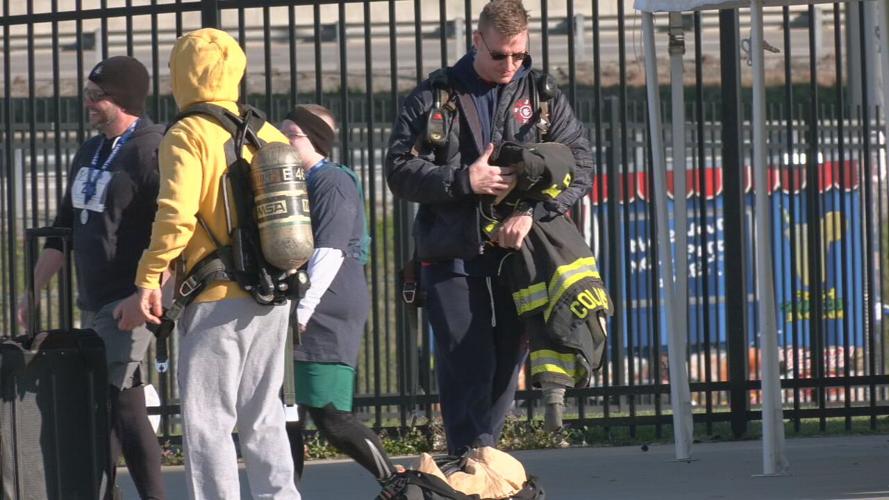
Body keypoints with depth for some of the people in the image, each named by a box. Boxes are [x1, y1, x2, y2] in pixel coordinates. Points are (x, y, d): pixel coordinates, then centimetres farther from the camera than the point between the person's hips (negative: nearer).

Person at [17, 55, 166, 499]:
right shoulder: (89, 153, 16)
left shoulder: (151, 153, -11)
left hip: (129, 301, -9)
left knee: (105, 402, -14)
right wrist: (32, 292, 21)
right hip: (93, 303, 9)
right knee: (126, 409, 10)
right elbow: (64, 228, 23)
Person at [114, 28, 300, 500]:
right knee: (263, 416, 16)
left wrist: (148, 281, -15)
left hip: (217, 298, -7)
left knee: (206, 420, -4)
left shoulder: (188, 136, -10)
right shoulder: (268, 133, 9)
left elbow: (176, 216, -21)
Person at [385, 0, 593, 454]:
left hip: (518, 252, 2)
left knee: (505, 365, 4)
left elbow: (580, 164, 2)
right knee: (466, 367, -10)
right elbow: (400, 170, 1)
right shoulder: (433, 98, 6)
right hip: (453, 258, -2)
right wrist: (464, 180, -13)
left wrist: (532, 211, -12)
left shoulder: (543, 97, 11)